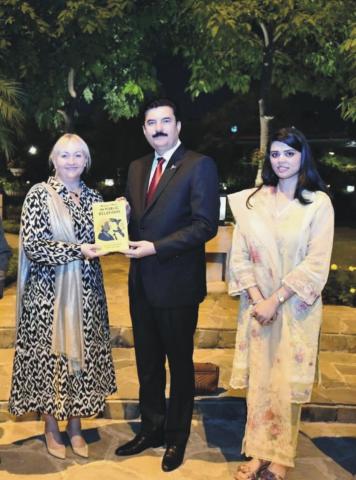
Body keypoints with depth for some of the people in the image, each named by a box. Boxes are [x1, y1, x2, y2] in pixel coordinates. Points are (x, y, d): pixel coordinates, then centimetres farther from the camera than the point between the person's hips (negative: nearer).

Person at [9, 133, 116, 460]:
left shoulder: (94, 197, 8)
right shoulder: (39, 194, -5)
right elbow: (31, 245, -13)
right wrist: (77, 251, -19)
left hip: (86, 292, 4)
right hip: (48, 291, -4)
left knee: (82, 354, 10)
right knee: (50, 355, 6)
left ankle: (75, 426, 28)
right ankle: (51, 428, 26)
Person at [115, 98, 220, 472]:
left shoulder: (199, 165, -8)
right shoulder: (137, 168, 13)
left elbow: (206, 225, -16)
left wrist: (156, 247, -20)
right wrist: (123, 235, -7)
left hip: (177, 283, -6)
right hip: (141, 283, 6)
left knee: (180, 364, 12)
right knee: (147, 363, 17)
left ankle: (177, 437, 31)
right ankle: (151, 429, 36)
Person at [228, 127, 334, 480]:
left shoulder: (318, 202, -5)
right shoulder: (252, 200, 2)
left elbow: (317, 263, -10)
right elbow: (239, 256, 1)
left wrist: (276, 300, -14)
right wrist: (257, 299, -10)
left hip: (295, 308, -2)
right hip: (257, 305, 3)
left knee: (286, 381, 7)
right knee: (258, 378, 10)